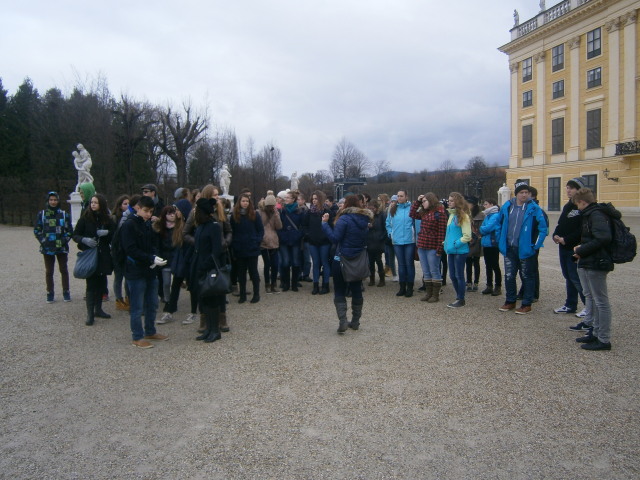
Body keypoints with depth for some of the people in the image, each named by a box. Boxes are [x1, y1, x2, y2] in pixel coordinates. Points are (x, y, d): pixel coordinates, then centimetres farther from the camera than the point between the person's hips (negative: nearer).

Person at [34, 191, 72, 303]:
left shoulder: (64, 214, 1)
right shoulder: (42, 214, 3)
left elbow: (69, 230, 3)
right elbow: (37, 230, 5)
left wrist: (63, 241, -9)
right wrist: (43, 241, -7)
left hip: (61, 247, 0)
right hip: (47, 248, 1)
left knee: (64, 270, 6)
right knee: (49, 271, 7)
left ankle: (66, 292, 15)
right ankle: (50, 293, 16)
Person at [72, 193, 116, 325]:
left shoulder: (107, 219, 4)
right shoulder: (85, 218, -2)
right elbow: (75, 235, 0)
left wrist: (107, 233, -13)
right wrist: (84, 240, -20)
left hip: (103, 256, 3)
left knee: (101, 283, 11)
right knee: (91, 284, -5)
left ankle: (98, 309, 25)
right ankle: (90, 314, -1)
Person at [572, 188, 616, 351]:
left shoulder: (596, 215, -16)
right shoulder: (590, 214, 15)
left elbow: (603, 238, -28)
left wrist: (582, 251, -19)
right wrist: (581, 246, 5)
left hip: (596, 264, -11)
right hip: (588, 264, 11)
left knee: (601, 301, -3)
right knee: (591, 298, 17)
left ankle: (604, 340, 4)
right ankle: (596, 332, 28)